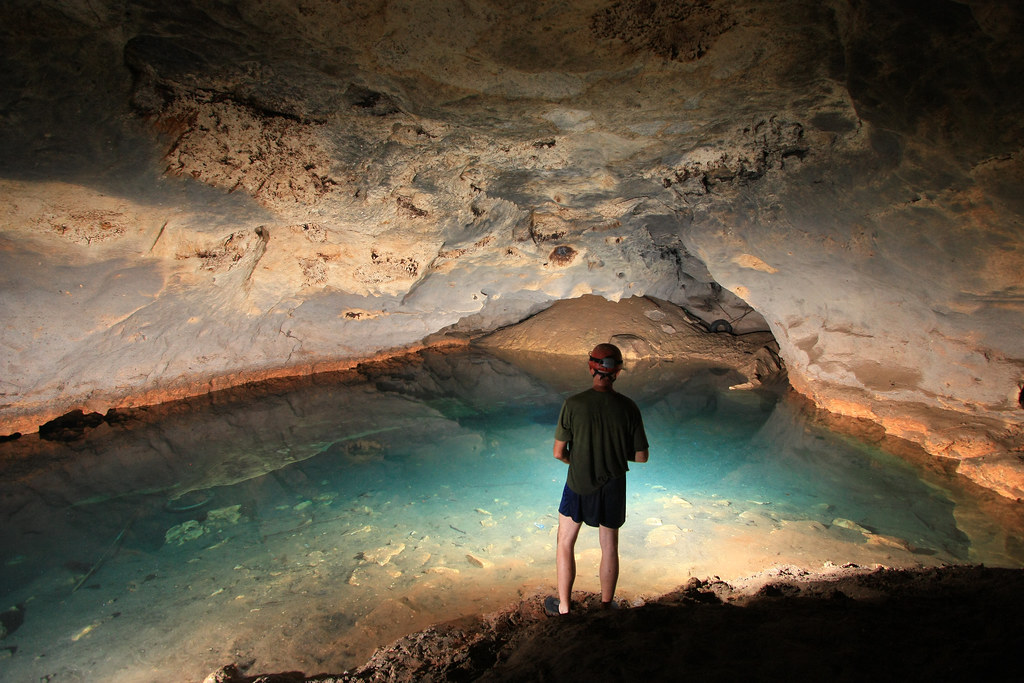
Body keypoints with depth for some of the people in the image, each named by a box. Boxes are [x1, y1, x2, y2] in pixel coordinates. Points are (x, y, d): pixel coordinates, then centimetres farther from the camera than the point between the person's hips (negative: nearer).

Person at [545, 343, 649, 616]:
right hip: (613, 487, 2)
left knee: (565, 543, 19)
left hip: (578, 484, -1)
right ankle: (606, 605, 36)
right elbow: (641, 456, -6)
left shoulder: (573, 404, -19)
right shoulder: (628, 408, -15)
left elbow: (559, 452, -13)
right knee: (609, 547, 20)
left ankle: (563, 606, 29)